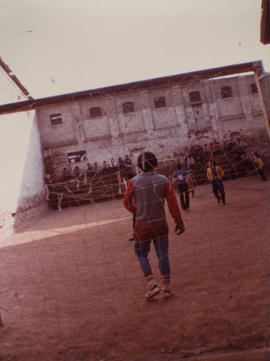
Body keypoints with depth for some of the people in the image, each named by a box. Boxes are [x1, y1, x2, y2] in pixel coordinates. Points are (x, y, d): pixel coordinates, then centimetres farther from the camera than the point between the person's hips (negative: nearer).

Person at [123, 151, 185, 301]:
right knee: (163, 255, 10)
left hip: (142, 224, -1)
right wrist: (179, 222, 4)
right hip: (160, 223, 2)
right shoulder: (163, 180, -7)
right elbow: (172, 203, -5)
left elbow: (127, 202, 2)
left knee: (142, 255, 14)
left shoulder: (134, 182, -10)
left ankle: (152, 285, 2)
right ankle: (166, 288, 14)